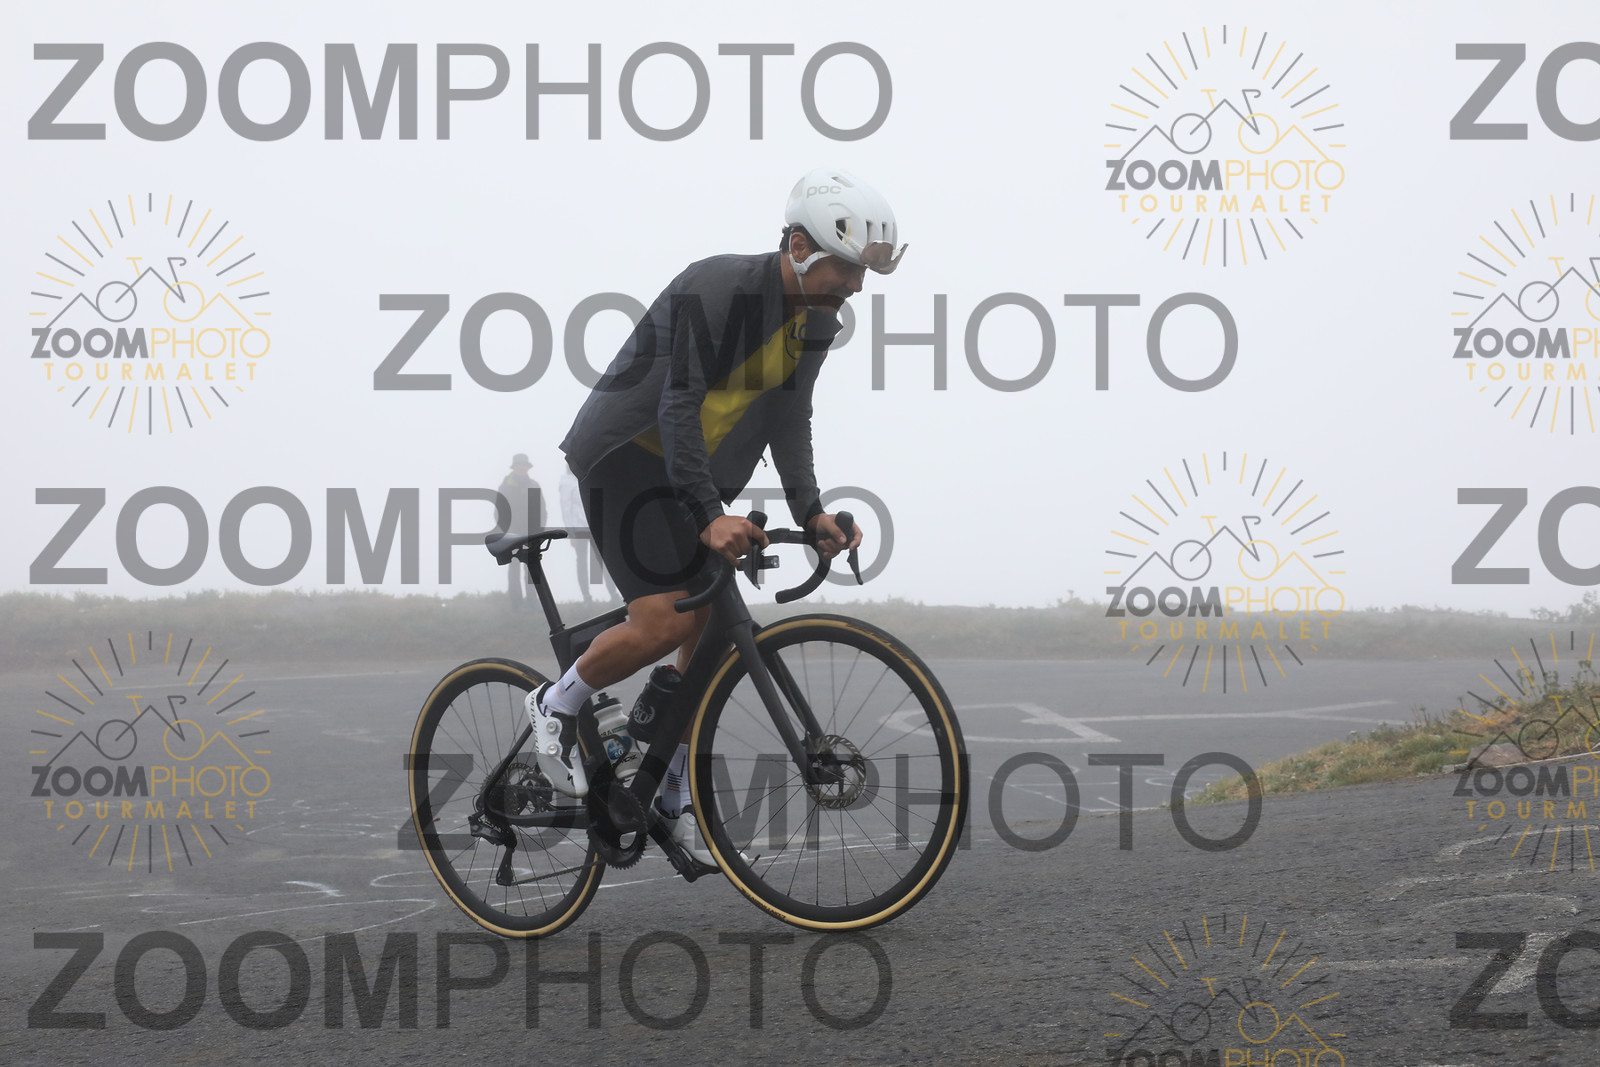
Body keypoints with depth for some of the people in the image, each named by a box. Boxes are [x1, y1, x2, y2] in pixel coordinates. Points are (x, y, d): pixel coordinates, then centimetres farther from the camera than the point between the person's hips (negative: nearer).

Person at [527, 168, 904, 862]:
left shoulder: (817, 318, 0)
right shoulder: (714, 290, -25)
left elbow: (789, 416, 6)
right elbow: (678, 405, -29)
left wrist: (810, 511, -6)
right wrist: (709, 514, -37)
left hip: (695, 474, 8)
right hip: (624, 459, -8)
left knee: (711, 629, 4)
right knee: (666, 621, -20)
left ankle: (680, 795, 15)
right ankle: (557, 706, 3)